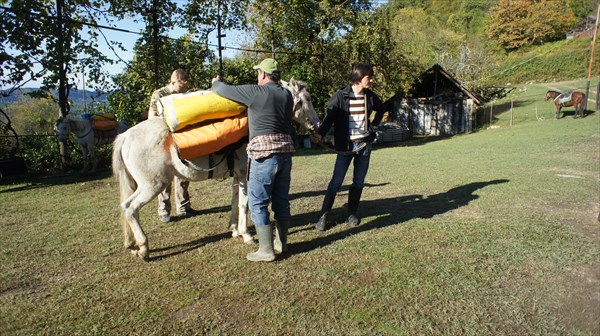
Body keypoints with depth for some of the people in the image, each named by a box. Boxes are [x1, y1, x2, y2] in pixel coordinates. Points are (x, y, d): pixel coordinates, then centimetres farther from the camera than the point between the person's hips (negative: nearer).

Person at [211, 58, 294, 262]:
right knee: (281, 200, 16)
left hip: (264, 153, -7)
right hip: (286, 152, 7)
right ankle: (281, 243, 28)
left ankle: (266, 250, 6)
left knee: (257, 203, 2)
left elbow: (223, 90, 1)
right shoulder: (287, 95, 11)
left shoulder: (255, 92, -7)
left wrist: (216, 83, 26)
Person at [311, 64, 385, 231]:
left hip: (364, 144, 4)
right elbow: (329, 117, -17)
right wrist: (320, 134, -33)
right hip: (346, 146, -4)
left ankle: (352, 213, 24)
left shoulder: (370, 96, 4)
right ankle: (324, 216, 5)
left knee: (358, 182, 9)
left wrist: (374, 124, 12)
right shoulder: (341, 95, -11)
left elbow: (381, 109, 25)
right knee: (336, 182, -4)